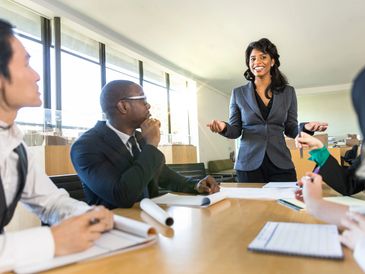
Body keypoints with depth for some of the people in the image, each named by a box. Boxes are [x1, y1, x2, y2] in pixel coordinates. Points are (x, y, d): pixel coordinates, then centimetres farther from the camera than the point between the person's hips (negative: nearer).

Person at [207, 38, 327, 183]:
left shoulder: (288, 92, 7)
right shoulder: (238, 93, 4)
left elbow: (291, 130, 10)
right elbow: (235, 131, 4)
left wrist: (306, 127, -11)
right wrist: (224, 127, -17)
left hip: (281, 165, 1)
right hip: (249, 165, -1)